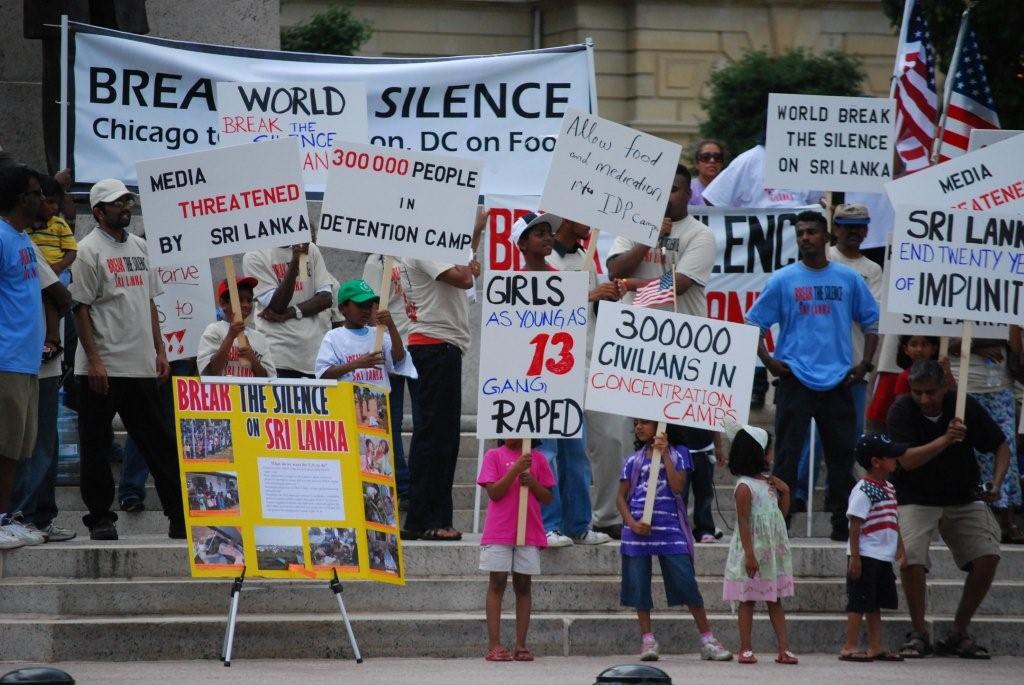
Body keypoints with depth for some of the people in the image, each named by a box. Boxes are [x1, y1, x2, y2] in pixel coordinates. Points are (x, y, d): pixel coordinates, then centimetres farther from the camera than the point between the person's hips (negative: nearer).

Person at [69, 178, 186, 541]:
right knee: (96, 444, 0)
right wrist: (94, 360, -17)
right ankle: (100, 518, 6)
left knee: (158, 442, 7)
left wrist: (159, 350, 12)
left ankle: (180, 516, 8)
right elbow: (80, 307, -10)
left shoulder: (139, 246, 15)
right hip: (102, 368, -7)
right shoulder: (89, 250, -7)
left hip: (142, 366, 7)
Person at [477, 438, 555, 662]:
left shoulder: (537, 458, 9)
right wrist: (516, 469, -16)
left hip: (529, 532, 2)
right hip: (498, 532, -2)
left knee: (523, 585, 4)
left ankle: (521, 645, 4)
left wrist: (532, 482, -9)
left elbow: (547, 497, 10)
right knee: (497, 584, -2)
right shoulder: (494, 456, 2)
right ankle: (494, 645, -4)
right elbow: (493, 492, -8)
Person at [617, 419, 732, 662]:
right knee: (639, 585, 1)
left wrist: (664, 454, -10)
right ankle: (647, 640, 9)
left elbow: (677, 487, -8)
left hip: (670, 527, -2)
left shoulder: (678, 454, 5)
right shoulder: (633, 460, 10)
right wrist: (632, 523, -7)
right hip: (639, 530, 2)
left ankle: (707, 640, -1)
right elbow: (622, 497, 10)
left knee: (686, 583, -6)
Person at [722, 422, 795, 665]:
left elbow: (782, 511, 19)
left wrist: (785, 491, 2)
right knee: (748, 600, 1)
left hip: (772, 551, 7)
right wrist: (749, 554, -20)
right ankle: (746, 650, 6)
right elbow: (743, 522, -16)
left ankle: (784, 649, 5)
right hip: (753, 550, -7)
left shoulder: (768, 481, 10)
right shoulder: (745, 486, -13)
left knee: (775, 600, 6)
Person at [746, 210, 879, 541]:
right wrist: (767, 361, -6)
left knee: (841, 453, 6)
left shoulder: (848, 279, 7)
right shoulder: (782, 280, 2)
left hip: (838, 381, 2)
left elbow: (871, 321, 15)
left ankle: (843, 523, 14)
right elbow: (754, 322, 5)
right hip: (795, 380, -2)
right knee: (787, 453, -3)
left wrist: (865, 363, 5)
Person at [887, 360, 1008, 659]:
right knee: (911, 559, -26)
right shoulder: (902, 411, -14)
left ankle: (958, 634, 1)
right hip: (916, 499, -2)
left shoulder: (966, 406, -9)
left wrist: (996, 483, -17)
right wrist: (945, 440, -38)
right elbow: (907, 460, -25)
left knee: (987, 557, -16)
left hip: (964, 499, 2)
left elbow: (1001, 446, 1)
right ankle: (919, 634, -6)